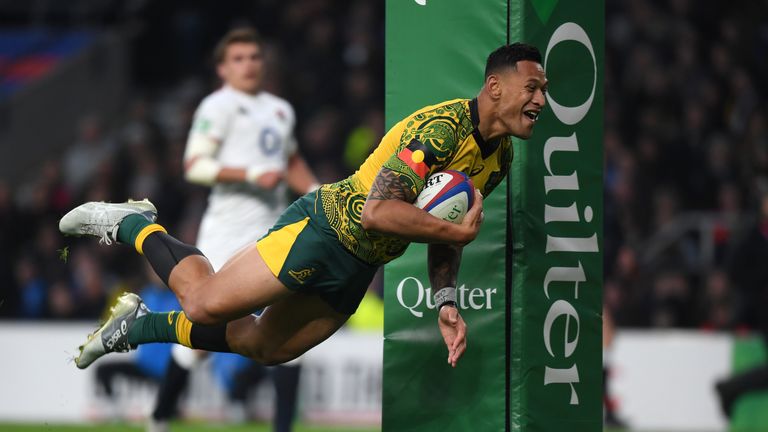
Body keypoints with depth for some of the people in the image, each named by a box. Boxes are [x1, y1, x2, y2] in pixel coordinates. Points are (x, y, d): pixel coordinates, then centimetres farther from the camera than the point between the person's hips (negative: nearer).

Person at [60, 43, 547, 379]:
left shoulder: (501, 157, 4)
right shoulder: (443, 127, -26)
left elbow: (443, 230, 16)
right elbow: (378, 212, -33)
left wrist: (447, 303, 4)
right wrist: (457, 230, -28)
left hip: (357, 269, 9)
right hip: (325, 228, -9)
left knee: (268, 348, 17)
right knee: (205, 303, -6)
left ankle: (138, 326, 33)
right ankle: (131, 223, 20)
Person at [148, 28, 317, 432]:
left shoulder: (281, 110, 18)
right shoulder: (218, 106, -5)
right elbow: (195, 166, -15)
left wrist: (316, 191, 15)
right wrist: (250, 174, -22)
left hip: (273, 232, 6)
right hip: (228, 230, -6)